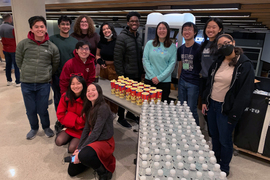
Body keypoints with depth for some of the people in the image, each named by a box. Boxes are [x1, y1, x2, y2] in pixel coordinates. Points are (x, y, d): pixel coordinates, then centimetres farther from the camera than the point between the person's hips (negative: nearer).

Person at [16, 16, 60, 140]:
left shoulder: (52, 47, -4)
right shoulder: (23, 44, -5)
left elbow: (55, 65, 8)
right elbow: (19, 62, 7)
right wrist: (28, 72, 11)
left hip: (44, 84, -1)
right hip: (26, 84, 1)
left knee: (42, 110, 7)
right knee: (30, 110, 12)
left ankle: (46, 127, 35)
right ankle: (34, 128, 38)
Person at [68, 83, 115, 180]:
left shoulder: (103, 108, -20)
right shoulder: (90, 108, 7)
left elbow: (96, 132, -22)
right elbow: (86, 129, 5)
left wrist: (81, 150, -20)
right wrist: (79, 148, -3)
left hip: (104, 142, -8)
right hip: (92, 140, 8)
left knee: (83, 155, -37)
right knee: (72, 170, 5)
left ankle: (104, 170, -10)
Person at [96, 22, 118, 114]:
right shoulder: (101, 42, 9)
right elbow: (97, 55, 21)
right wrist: (100, 62, 0)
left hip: (114, 68, -5)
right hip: (103, 68, 5)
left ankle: (113, 112, 18)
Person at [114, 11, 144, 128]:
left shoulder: (139, 38, 11)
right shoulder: (122, 38, -14)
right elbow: (117, 58, -16)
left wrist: (142, 71, 13)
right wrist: (121, 75, -17)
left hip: (137, 75, 7)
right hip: (126, 75, -7)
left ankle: (130, 113, 39)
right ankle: (121, 118, 25)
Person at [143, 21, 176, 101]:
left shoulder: (172, 47, 3)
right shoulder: (149, 44, 6)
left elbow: (172, 64, -2)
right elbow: (145, 60, 1)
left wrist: (159, 78, -10)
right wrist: (152, 76, -8)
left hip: (165, 81, -1)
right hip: (149, 80, 1)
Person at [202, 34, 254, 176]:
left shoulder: (245, 65, -10)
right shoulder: (217, 63, 8)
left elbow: (245, 92, -12)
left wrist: (234, 114, -14)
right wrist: (205, 101, 8)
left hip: (226, 108, -5)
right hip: (211, 105, 6)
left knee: (224, 140, 6)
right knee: (214, 136, 17)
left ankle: (224, 168, 28)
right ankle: (216, 162, 38)